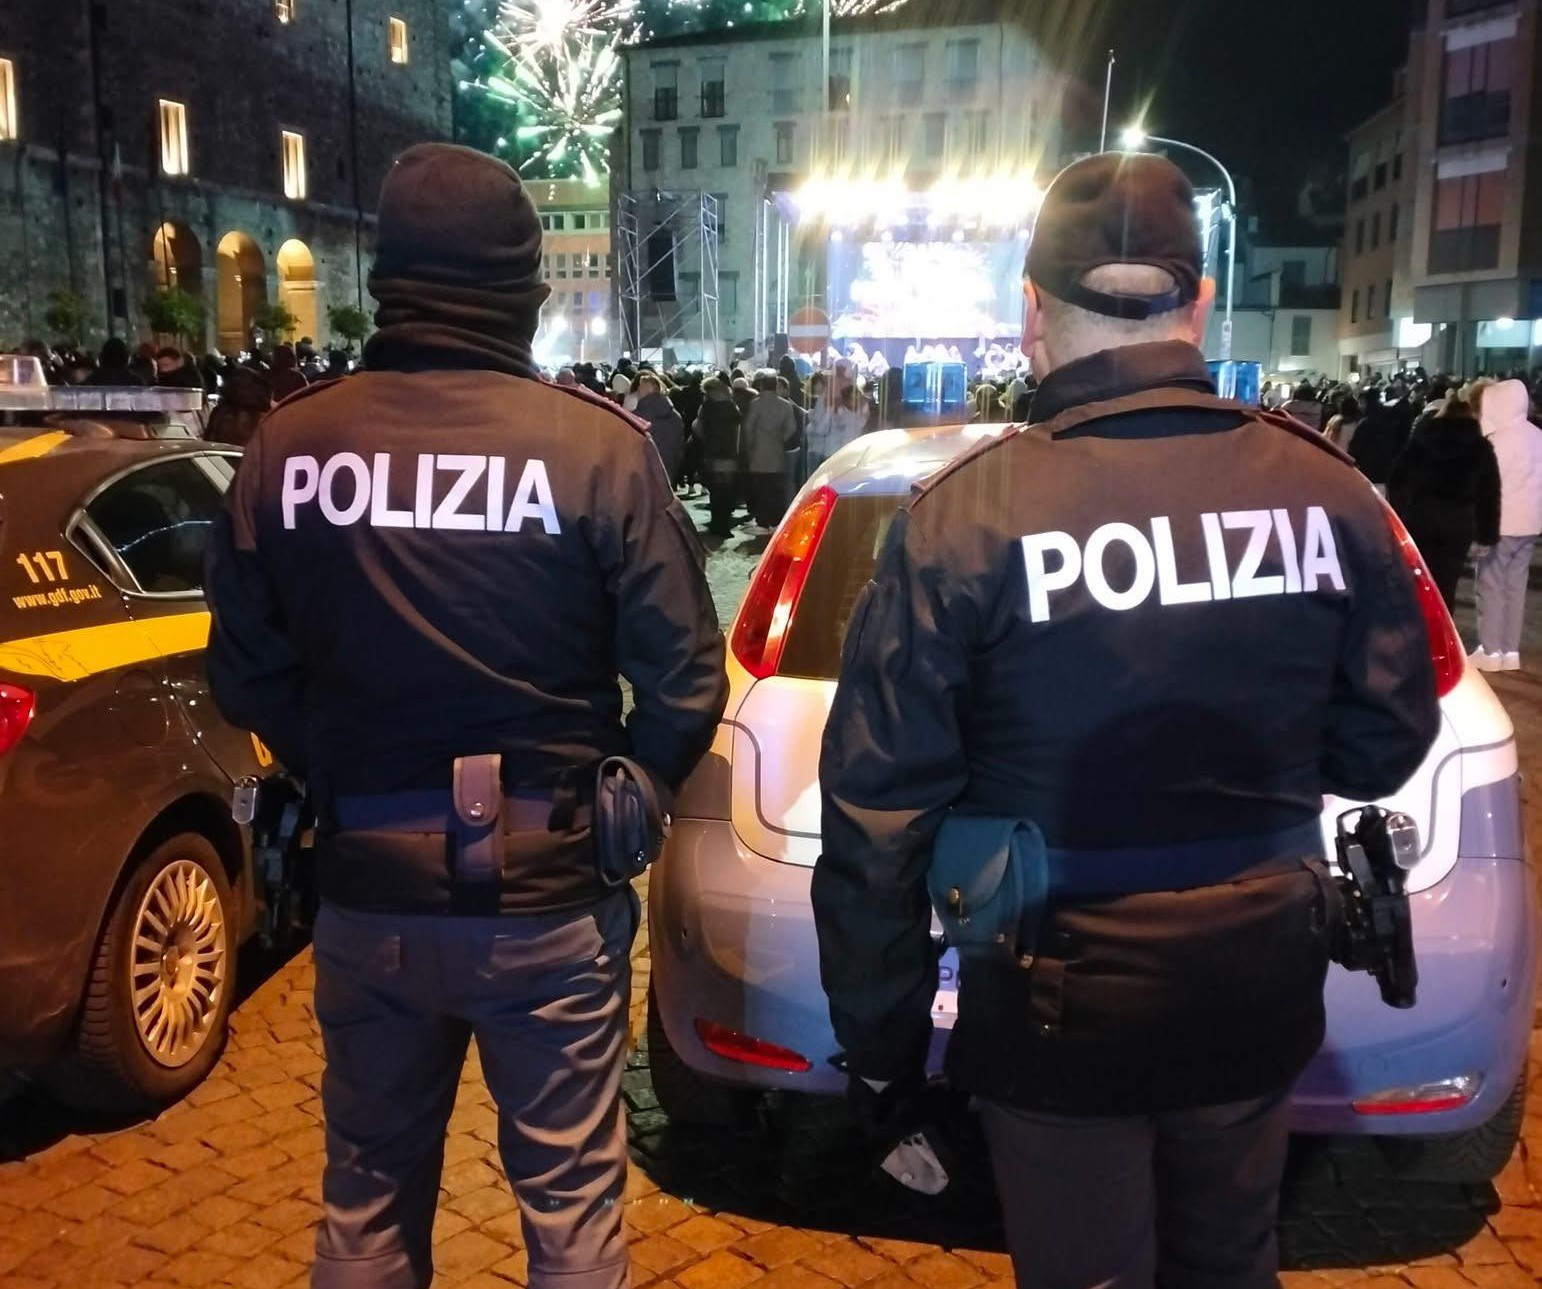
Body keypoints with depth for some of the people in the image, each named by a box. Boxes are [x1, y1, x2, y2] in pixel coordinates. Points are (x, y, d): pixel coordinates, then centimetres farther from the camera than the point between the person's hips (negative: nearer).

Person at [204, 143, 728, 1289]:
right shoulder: (598, 445, -14)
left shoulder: (287, 445, -7)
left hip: (366, 888, 3)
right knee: (571, 1197, 16)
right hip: (548, 891, -2)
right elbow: (683, 676, -10)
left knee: (369, 1194, 23)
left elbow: (246, 675, 1)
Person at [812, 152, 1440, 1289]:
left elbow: (880, 810, -16)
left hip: (1061, 1009, -3)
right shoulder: (1323, 489, -9)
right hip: (1259, 992, 4)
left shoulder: (963, 516, -19)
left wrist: (881, 1042, -5)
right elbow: (1386, 744, 2)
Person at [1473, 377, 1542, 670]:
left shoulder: (1499, 440, -15)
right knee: (1516, 586, 11)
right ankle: (1510, 651, 15)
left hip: (1501, 524, -7)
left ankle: (1490, 652, 2)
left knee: (1491, 586, 0)